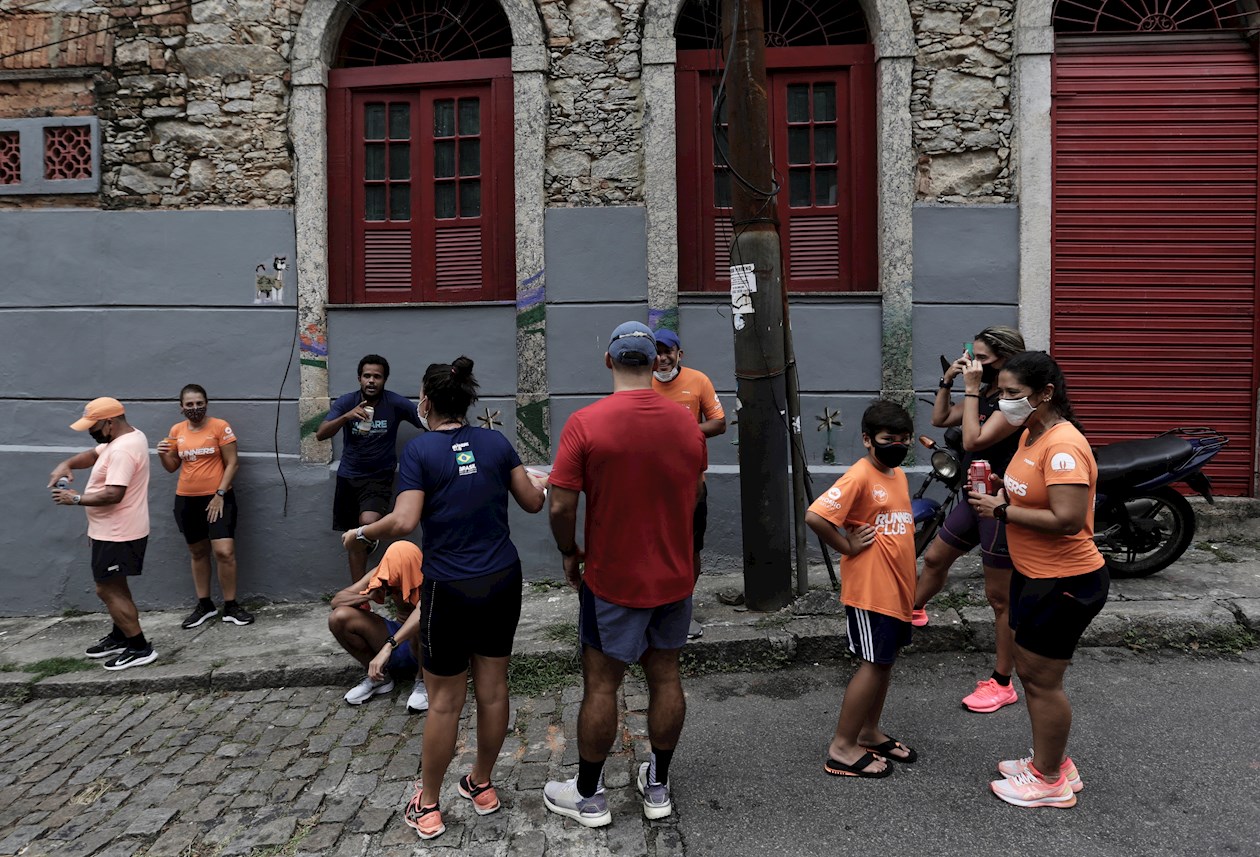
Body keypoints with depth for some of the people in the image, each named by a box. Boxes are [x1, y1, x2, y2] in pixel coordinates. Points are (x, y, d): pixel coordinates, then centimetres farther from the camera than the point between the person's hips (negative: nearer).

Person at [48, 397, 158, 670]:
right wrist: (67, 464, -3)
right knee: (115, 587, 21)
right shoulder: (129, 436, 8)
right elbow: (94, 454, 15)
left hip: (117, 534, -11)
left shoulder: (122, 450, -25)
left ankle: (140, 648, 0)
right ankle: (120, 637, 34)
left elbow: (113, 495, -30)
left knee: (107, 590, -4)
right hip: (115, 530, 11)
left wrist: (76, 499, -18)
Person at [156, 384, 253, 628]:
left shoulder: (220, 426, -8)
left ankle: (231, 606, 1)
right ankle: (204, 605, 24)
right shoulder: (176, 431, 5)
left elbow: (232, 463, -8)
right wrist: (163, 455, -8)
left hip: (217, 498, -4)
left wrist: (220, 494, -13)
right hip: (186, 500, 5)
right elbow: (172, 467, 13)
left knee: (224, 552, -12)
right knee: (198, 552, 13)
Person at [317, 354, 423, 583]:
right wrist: (347, 416, -31)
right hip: (348, 476, 2)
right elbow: (320, 435, -16)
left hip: (379, 478, -2)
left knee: (368, 523, -28)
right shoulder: (346, 401, -6)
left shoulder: (395, 403, -11)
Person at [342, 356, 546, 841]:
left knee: (444, 702, 8)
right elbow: (532, 502, 5)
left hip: (450, 589, -4)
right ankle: (482, 786, 33)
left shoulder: (420, 450, -11)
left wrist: (361, 533, 0)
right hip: (503, 581, 4)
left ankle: (427, 806, 24)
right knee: (492, 689, 15)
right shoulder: (496, 442, 1)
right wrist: (540, 484, 28)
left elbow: (404, 521, -18)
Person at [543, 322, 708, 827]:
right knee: (665, 676, 15)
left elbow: (561, 507, -17)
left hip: (613, 578, -4)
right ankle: (657, 788, 31)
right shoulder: (687, 425, -2)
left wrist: (570, 553, 1)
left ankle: (589, 798, 23)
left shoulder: (585, 424, -17)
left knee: (601, 684, 8)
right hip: (675, 576, 4)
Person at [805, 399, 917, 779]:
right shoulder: (859, 477, -19)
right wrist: (847, 546, -19)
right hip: (869, 589, -9)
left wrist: (909, 584, 16)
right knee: (873, 664, -3)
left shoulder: (899, 475, 10)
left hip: (896, 588, 9)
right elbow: (814, 516, -30)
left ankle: (870, 733, 31)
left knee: (885, 661, 16)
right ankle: (842, 748, 8)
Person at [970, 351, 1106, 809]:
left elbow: (1066, 519, -31)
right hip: (1033, 574, 10)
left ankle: (1050, 782, 21)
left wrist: (1002, 511, -23)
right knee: (1029, 670, 20)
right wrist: (997, 492, 2)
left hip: (1065, 582, -10)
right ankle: (1050, 760, 37)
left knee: (1041, 679, 3)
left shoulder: (1063, 445, -24)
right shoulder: (1031, 434, 7)